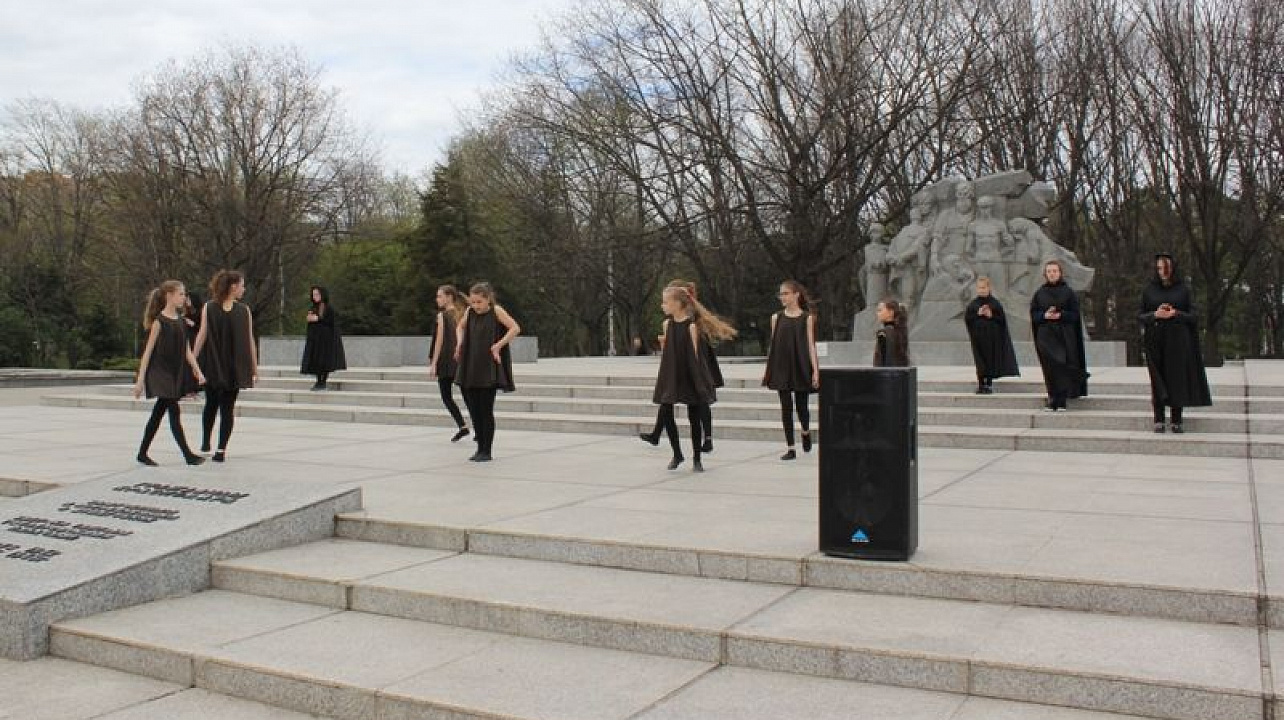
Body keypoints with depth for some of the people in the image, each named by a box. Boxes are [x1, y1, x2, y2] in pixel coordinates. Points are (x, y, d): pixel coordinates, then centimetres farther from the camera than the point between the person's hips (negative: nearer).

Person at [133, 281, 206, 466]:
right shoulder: (159, 321, -9)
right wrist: (140, 379, -11)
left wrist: (197, 371, 2)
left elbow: (186, 350, 12)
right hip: (160, 373, -7)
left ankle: (142, 453, 21)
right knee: (174, 412, -9)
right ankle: (188, 455, -9)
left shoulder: (180, 321, 11)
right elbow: (148, 351, -9)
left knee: (158, 414, 12)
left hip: (175, 374, 7)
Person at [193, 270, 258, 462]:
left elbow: (250, 340, 3)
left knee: (228, 407, 4)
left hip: (235, 367, 1)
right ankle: (205, 444, 13)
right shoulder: (209, 308, 2)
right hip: (213, 365, -1)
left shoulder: (244, 310, 4)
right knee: (211, 404, 4)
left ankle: (222, 448, 12)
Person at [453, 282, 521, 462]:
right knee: (473, 410, 7)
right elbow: (460, 327, 25)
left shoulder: (496, 311, -7)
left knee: (486, 411, -2)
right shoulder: (470, 311, 6)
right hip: (470, 369, 5)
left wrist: (498, 345, -20)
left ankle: (486, 451, 8)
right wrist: (460, 342, 7)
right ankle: (480, 448, 20)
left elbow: (515, 328, -16)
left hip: (489, 369, -5)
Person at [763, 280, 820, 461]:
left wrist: (815, 370, -8)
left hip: (800, 367, -2)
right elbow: (773, 344, 9)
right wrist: (768, 370, 7)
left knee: (801, 406, 3)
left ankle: (806, 432, 36)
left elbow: (811, 345, -2)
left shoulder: (807, 318, 0)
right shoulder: (777, 318, 6)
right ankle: (790, 448, 6)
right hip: (781, 368, 2)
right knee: (786, 407, 1)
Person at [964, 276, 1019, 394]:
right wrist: (978, 314, -13)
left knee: (991, 360, 2)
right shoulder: (973, 304, 4)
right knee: (980, 361, 2)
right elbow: (966, 317, -1)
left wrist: (991, 316, -17)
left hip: (992, 337, -1)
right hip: (978, 337, 1)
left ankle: (989, 384, 10)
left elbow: (1002, 318, -2)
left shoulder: (995, 303, 0)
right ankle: (981, 384, 7)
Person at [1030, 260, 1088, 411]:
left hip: (1065, 336, -2)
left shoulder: (1068, 292, 3)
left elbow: (1075, 314, 1)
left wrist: (1060, 315, -16)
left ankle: (1061, 402, -7)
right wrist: (1044, 315, -12)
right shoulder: (1039, 293, 9)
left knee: (1063, 368, -7)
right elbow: (1033, 314, 7)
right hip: (1045, 336, 2)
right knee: (1050, 368, -1)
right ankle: (1052, 401, 6)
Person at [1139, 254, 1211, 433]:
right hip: (1156, 339, 1)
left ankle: (1176, 421, 3)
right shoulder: (1149, 290, 7)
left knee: (1177, 378, -2)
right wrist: (1155, 314, -14)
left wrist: (1175, 314, -16)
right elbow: (1141, 316, 6)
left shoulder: (1184, 289, 4)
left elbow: (1192, 315, 3)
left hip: (1178, 340, 0)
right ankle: (1158, 420, 1)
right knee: (1158, 380, -1)